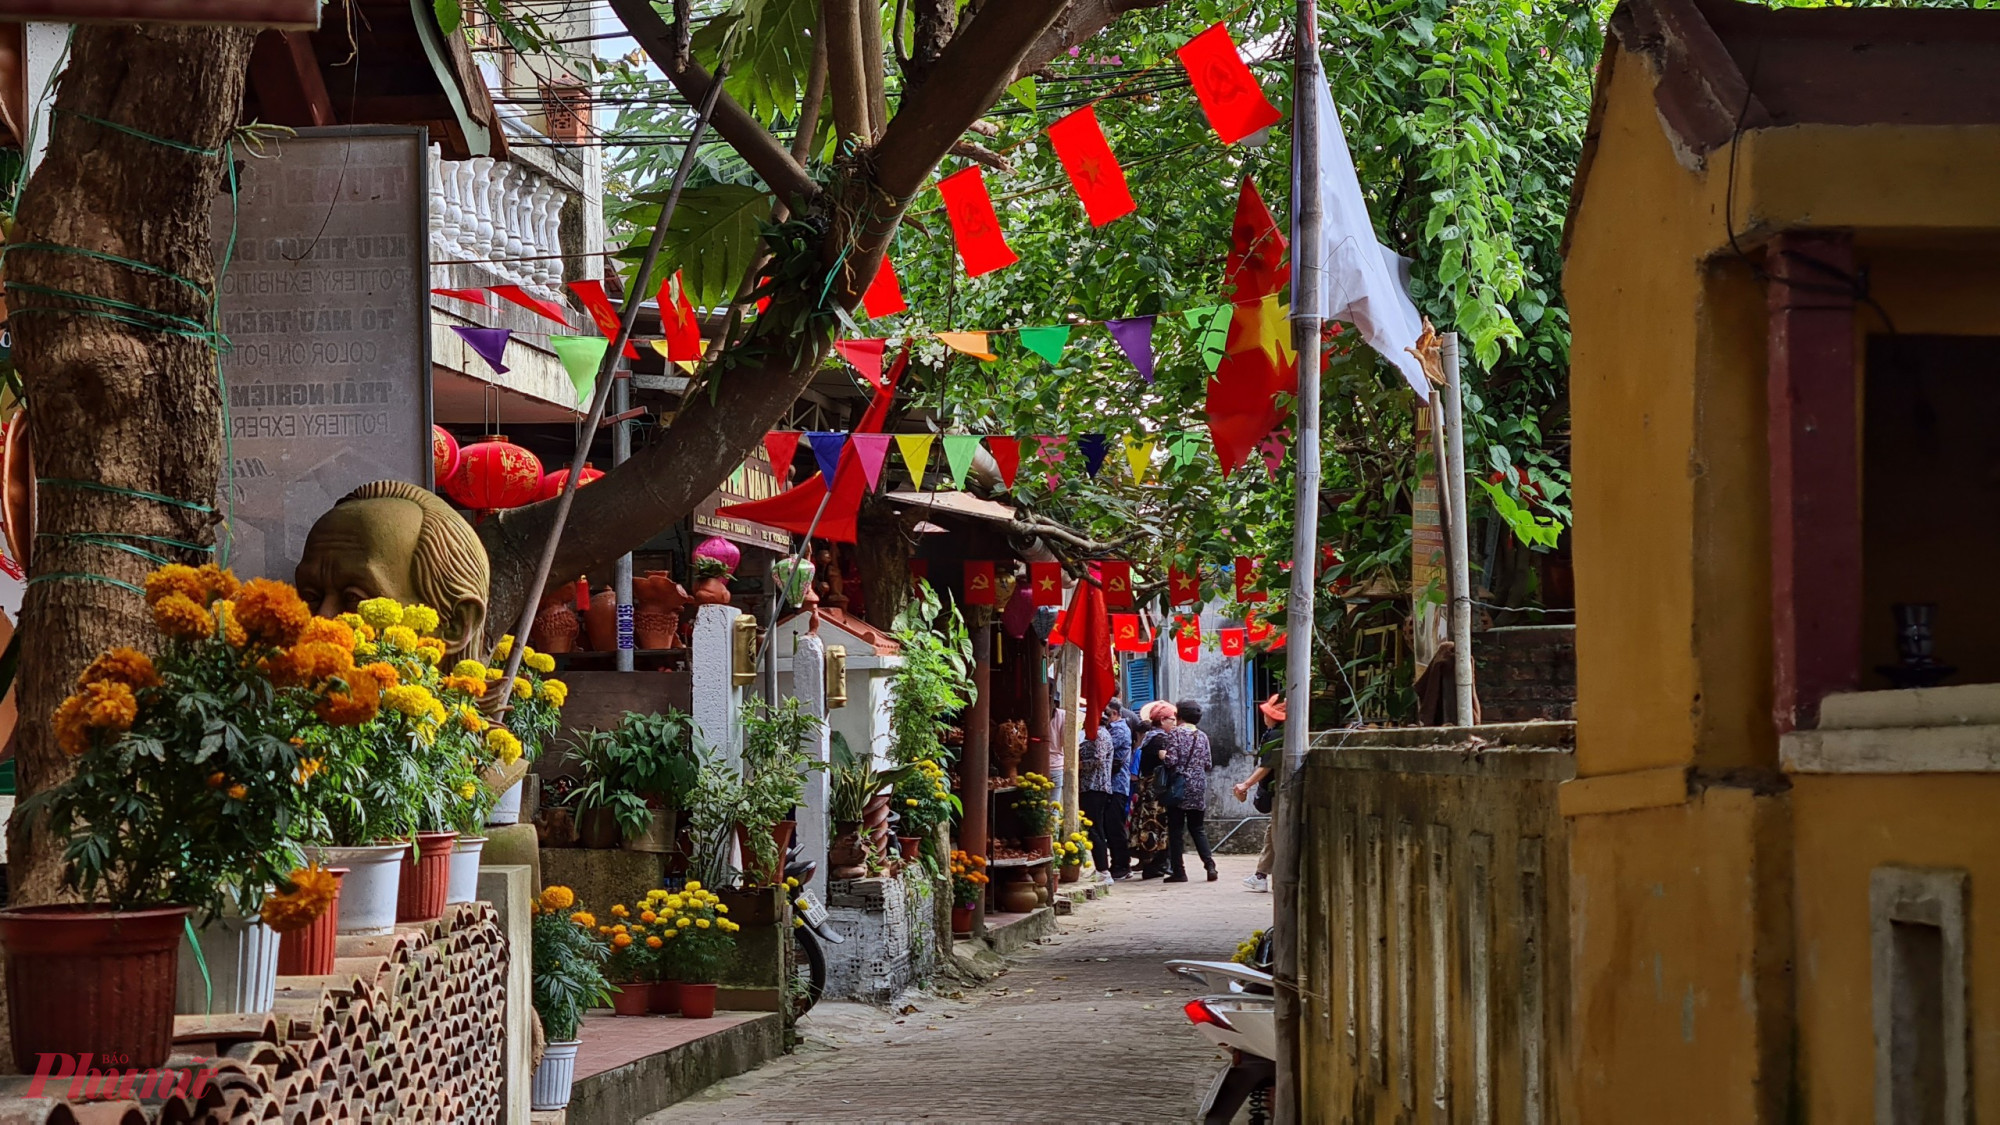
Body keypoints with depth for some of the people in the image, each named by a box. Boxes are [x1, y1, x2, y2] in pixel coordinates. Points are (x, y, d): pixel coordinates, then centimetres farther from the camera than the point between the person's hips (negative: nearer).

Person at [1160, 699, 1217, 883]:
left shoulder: (1175, 733, -7)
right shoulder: (1202, 736, 7)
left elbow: (1171, 760, -14)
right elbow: (1208, 763, 7)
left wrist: (1162, 755, 6)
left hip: (1179, 787, -4)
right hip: (1199, 788, 4)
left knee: (1175, 830, 2)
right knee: (1198, 829, 11)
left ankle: (1179, 871, -1)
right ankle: (1210, 865, -3)